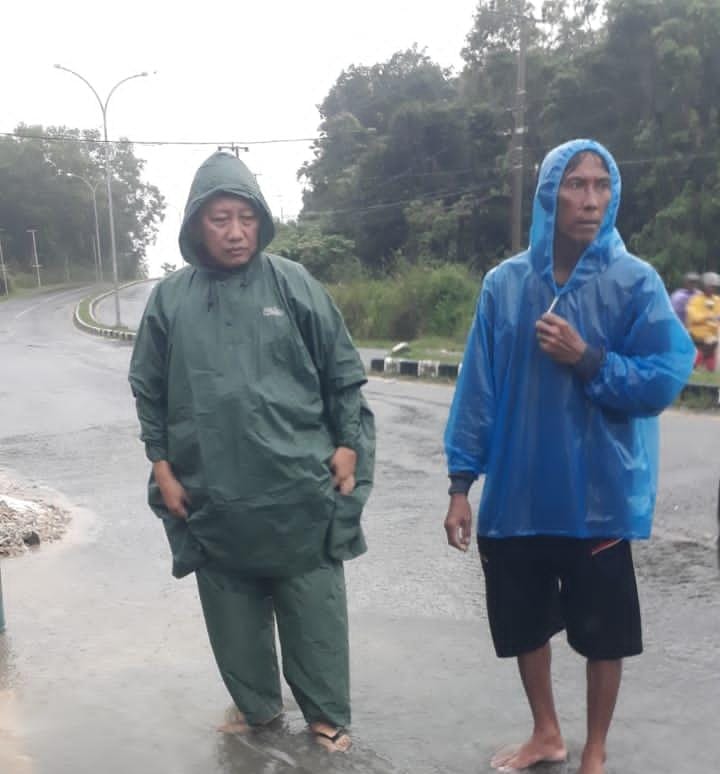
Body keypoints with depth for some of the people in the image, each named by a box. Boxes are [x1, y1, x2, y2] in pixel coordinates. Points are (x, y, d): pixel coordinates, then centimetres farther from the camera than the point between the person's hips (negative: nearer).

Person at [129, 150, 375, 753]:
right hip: (212, 495, 2)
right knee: (235, 612, 16)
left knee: (315, 611, 9)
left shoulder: (294, 284, -2)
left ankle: (328, 717, 27)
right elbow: (149, 391, 9)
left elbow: (344, 372, 3)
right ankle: (256, 704, 37)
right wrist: (162, 465, 6)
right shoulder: (171, 298, 2)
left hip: (299, 488, -2)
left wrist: (348, 445, -1)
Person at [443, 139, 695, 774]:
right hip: (518, 494, 3)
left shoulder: (636, 282, -7)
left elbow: (666, 379, -9)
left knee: (602, 630, 12)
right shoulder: (505, 282, -1)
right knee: (524, 623, 17)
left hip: (600, 495, -2)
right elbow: (478, 387, 0)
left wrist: (587, 359, -20)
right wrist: (461, 484, -1)